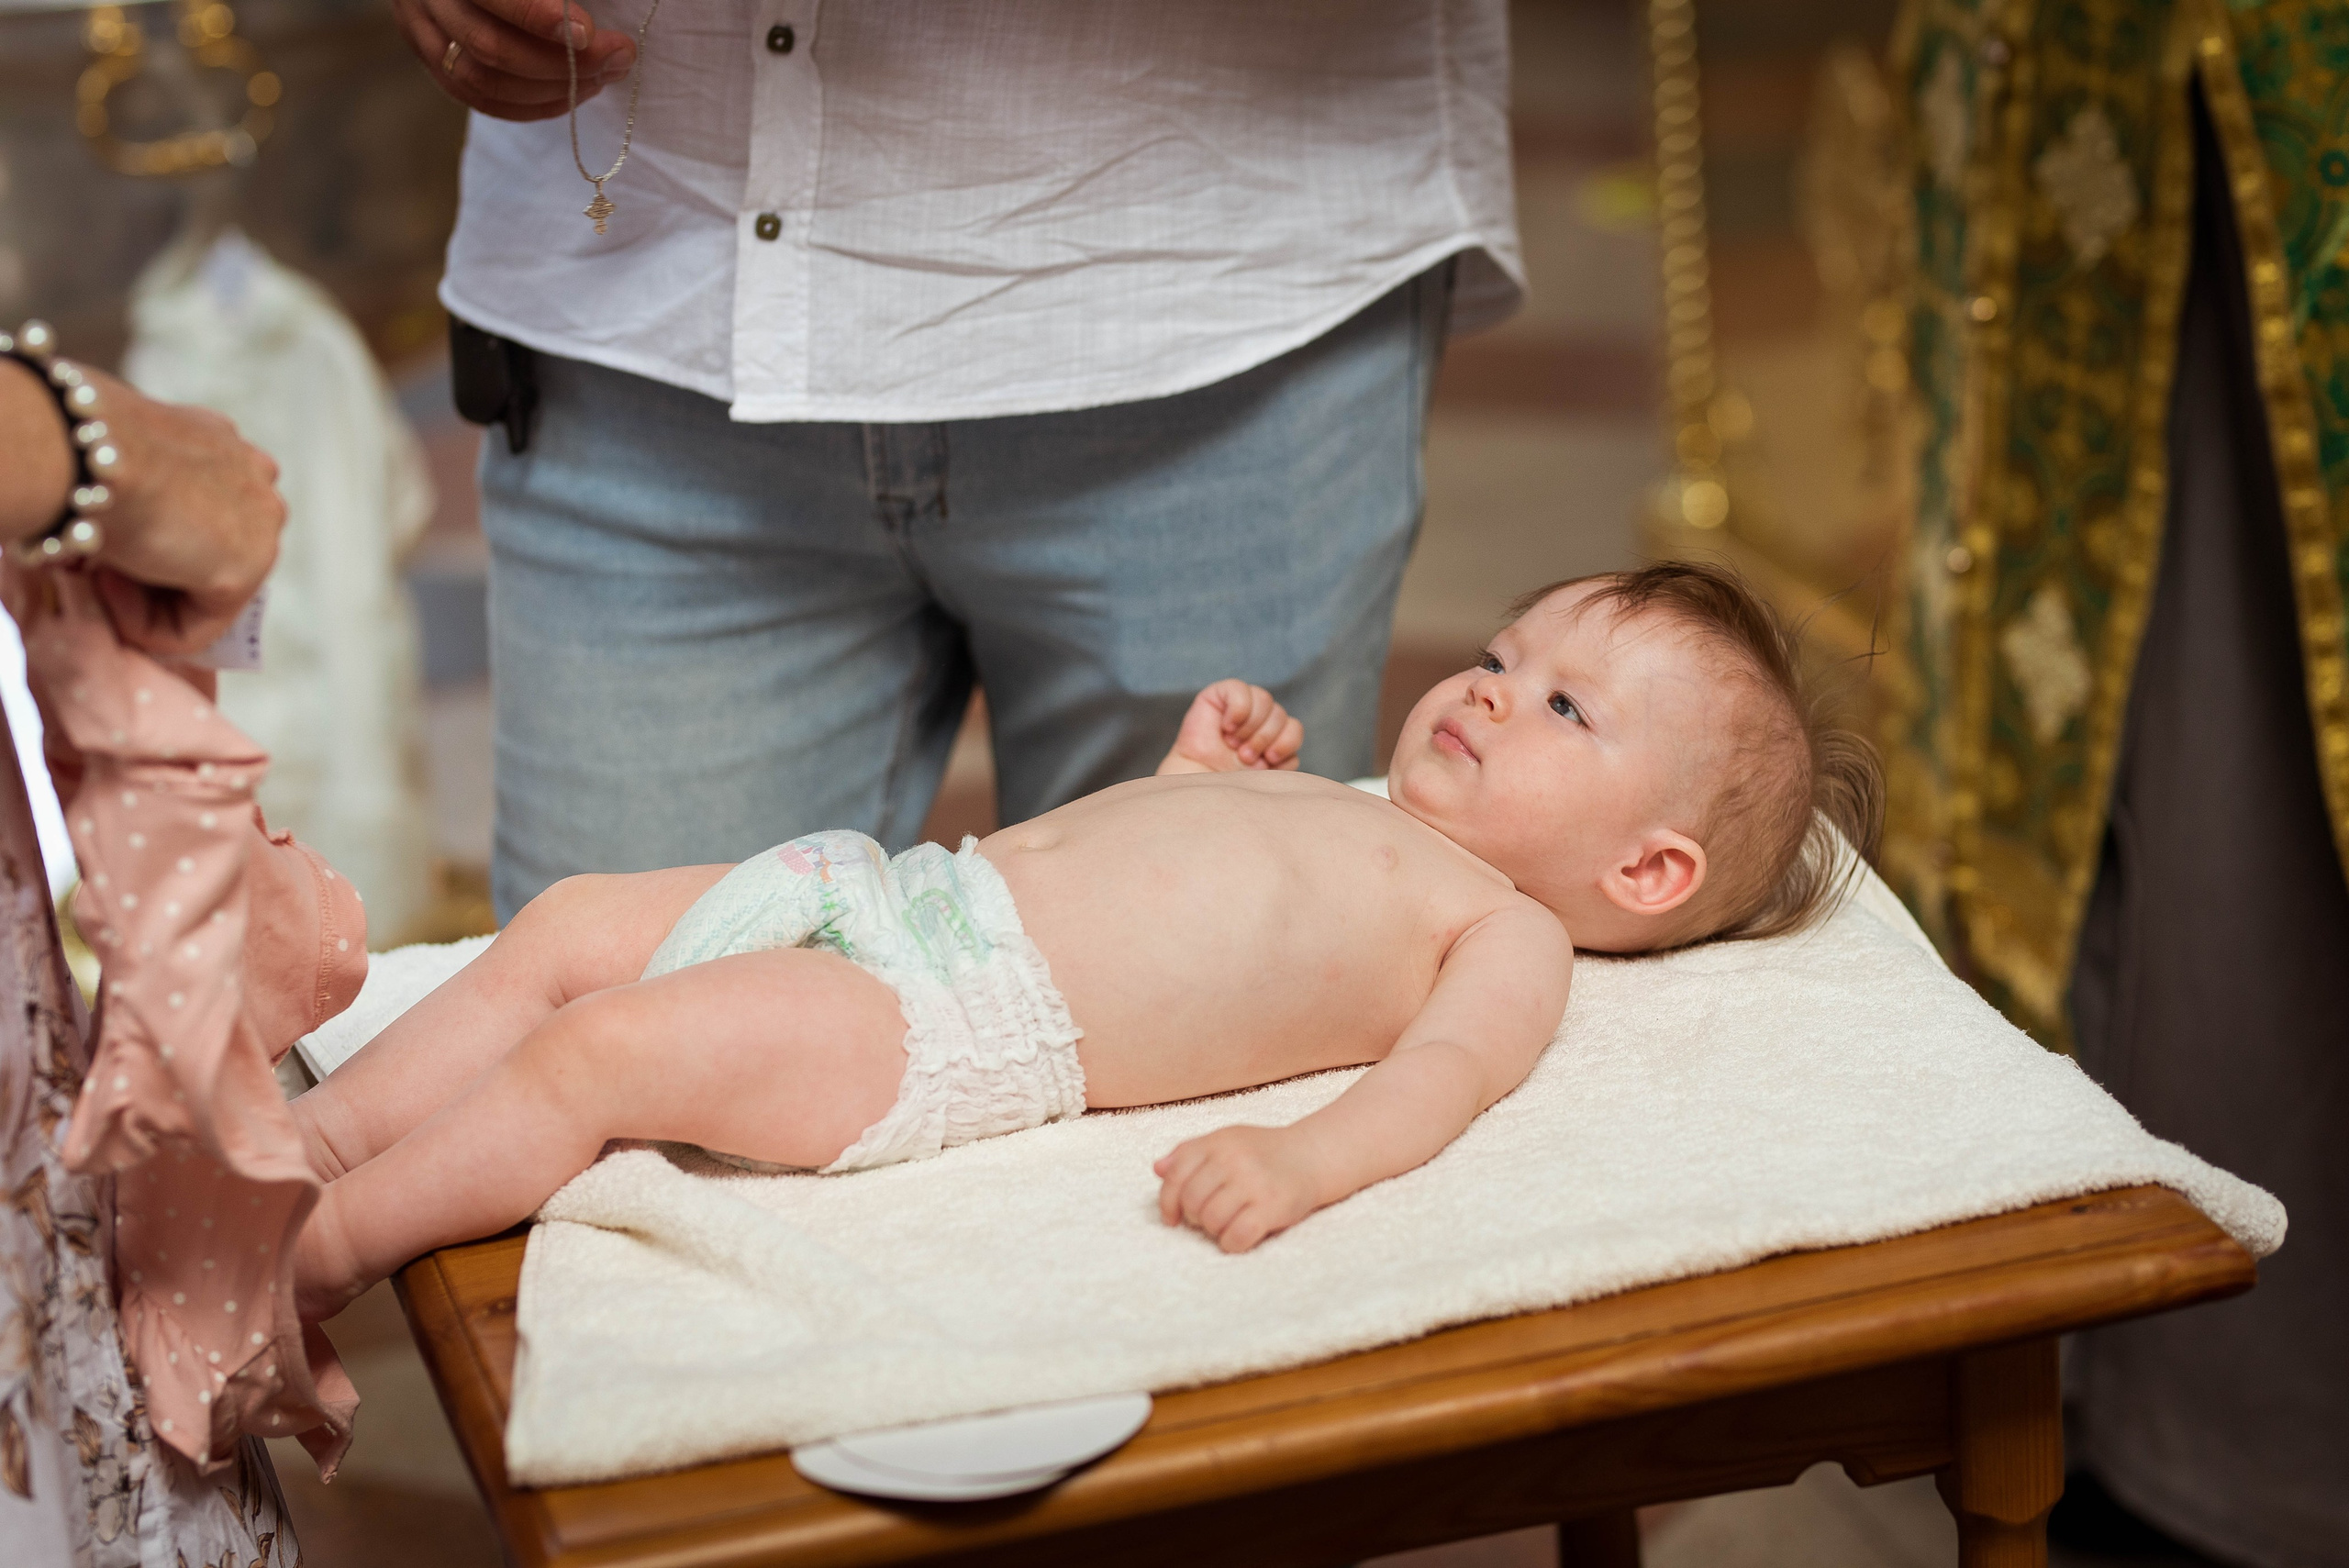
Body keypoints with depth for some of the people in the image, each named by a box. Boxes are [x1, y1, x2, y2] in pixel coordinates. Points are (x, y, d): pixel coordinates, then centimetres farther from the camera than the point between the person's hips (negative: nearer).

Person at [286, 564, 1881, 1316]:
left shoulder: (1508, 933, 3)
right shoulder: (1321, 807, 27)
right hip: (899, 890, 9)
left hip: (957, 1027, -9)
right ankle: (311, 1137, 9)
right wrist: (1190, 774, 23)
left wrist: (1296, 1158, -36)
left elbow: (1442, 1072, -19)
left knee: (601, 1047, -19)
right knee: (570, 922, 4)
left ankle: (310, 1255, -10)